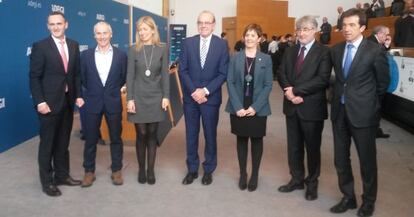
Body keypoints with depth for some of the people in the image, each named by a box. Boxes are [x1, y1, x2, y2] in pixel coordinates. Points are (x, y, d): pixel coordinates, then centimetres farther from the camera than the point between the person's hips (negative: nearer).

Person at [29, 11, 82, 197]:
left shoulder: (73, 45, 8)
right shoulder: (40, 46, -7)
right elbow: (34, 77, -10)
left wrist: (78, 95, 3)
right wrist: (40, 101, -17)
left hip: (68, 101, 5)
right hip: (49, 102, -5)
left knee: (63, 142, 15)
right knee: (47, 143, 6)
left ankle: (62, 175, 29)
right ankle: (47, 182, 17)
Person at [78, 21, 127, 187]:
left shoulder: (121, 55, -1)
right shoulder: (86, 55, 1)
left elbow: (124, 78, 8)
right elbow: (82, 78, 9)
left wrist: (113, 91, 9)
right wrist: (92, 91, 10)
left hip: (113, 102, 0)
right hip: (92, 102, 1)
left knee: (116, 138, 9)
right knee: (90, 139, 7)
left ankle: (116, 170, 21)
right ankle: (89, 171, 21)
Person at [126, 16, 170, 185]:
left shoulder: (162, 49, 2)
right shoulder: (133, 50, 0)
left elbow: (165, 74, 2)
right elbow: (130, 75, -2)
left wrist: (166, 96, -5)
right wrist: (130, 99, -8)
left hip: (156, 97, 1)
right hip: (139, 97, 0)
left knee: (152, 134, 6)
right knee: (141, 134, 3)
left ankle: (151, 170, 16)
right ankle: (141, 169, 18)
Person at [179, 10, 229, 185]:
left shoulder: (222, 44, -3)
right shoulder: (188, 42, 1)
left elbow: (223, 73, -6)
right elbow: (183, 70, -1)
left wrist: (205, 91, -15)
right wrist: (193, 91, -12)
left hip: (211, 97, -1)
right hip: (190, 97, 2)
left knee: (210, 135, 9)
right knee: (191, 135, 9)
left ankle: (208, 170, 24)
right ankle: (192, 169, 23)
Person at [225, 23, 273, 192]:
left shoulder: (266, 59, 1)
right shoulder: (235, 58, 2)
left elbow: (268, 85, -3)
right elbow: (230, 83, -2)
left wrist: (255, 107, -13)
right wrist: (237, 106, -12)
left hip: (258, 108, -1)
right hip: (238, 108, 1)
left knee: (256, 140, 8)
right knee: (241, 140, 10)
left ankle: (254, 175, 21)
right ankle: (242, 174, 22)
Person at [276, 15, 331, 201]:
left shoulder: (323, 52, -8)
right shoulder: (290, 51, 11)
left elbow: (322, 79, -19)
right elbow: (281, 74, 5)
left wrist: (296, 90, -19)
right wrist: (289, 91, -14)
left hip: (312, 107, -5)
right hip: (292, 106, 5)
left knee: (312, 147, 9)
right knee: (293, 146, 14)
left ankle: (312, 183, 25)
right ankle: (297, 179, 29)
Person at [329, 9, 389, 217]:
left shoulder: (375, 51, -11)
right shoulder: (336, 50, 4)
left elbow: (383, 83, 0)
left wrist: (366, 100, 9)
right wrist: (342, 94, 13)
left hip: (363, 112, -5)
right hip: (339, 111, 5)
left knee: (367, 160, 8)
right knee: (340, 159, 12)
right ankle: (348, 197, 30)